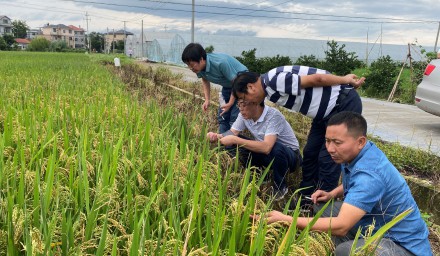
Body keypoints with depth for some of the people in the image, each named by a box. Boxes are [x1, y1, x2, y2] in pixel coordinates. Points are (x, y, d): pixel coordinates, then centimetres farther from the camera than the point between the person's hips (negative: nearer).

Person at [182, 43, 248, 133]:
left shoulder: (221, 63, -36)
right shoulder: (199, 68, -15)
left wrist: (230, 103, -19)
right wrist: (207, 100, 0)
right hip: (227, 86, 7)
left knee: (234, 117, -13)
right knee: (222, 116, 7)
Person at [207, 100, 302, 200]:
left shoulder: (273, 115, -31)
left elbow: (267, 147, -42)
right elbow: (232, 132, -5)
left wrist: (235, 140, -39)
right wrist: (216, 136, -27)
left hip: (290, 155, -6)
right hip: (265, 153, 6)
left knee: (276, 149, -39)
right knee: (234, 145, -9)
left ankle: (280, 188, -10)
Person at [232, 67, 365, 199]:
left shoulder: (274, 81, -24)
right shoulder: (270, 86, 6)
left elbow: (317, 79, -21)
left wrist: (346, 80, -10)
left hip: (345, 103, -9)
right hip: (329, 108, 10)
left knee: (328, 157, -6)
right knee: (310, 153, 12)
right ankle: (306, 199, 24)